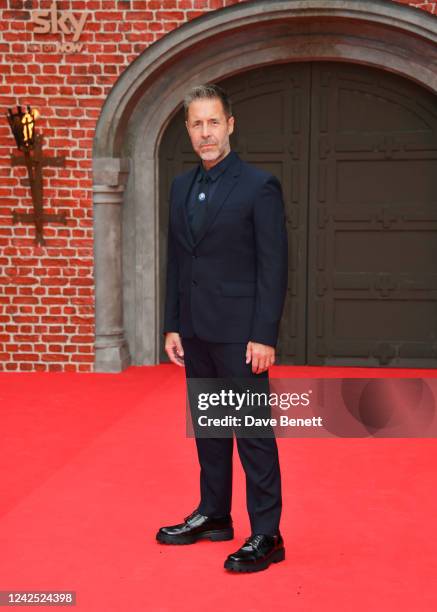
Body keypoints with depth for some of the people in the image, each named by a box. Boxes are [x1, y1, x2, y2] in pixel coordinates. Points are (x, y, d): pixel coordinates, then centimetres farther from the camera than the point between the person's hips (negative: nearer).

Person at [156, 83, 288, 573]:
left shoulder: (259, 185, -8)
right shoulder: (181, 187, 11)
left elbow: (273, 266, -12)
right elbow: (176, 262, 14)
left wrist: (264, 336, -16)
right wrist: (172, 325, 9)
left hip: (239, 333, -6)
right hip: (195, 332, 7)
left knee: (252, 432, -1)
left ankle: (266, 535, 7)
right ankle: (214, 516, 29)